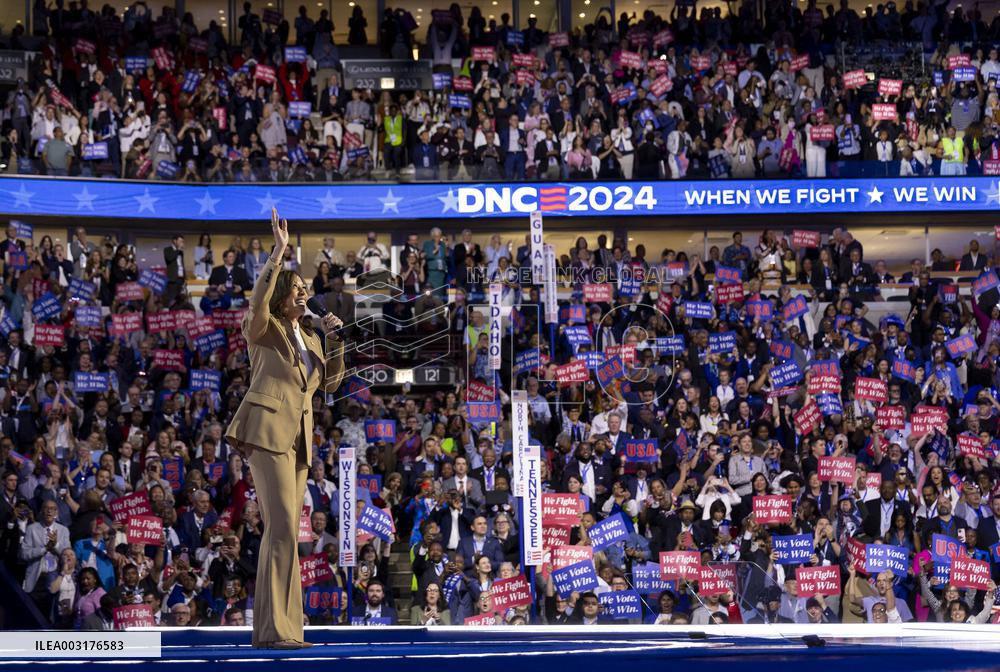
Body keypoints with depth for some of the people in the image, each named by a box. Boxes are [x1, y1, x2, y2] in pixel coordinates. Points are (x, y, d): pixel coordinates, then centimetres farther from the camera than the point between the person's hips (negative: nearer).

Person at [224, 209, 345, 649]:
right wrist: (279, 251, -21)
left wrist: (334, 339, 6)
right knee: (284, 527, -18)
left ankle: (267, 629, 6)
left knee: (282, 532, 4)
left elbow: (331, 383, 17)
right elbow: (258, 301, -20)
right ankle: (277, 628, -21)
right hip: (267, 430, -8)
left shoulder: (309, 341, 24)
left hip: (298, 440, 8)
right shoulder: (263, 329, 3)